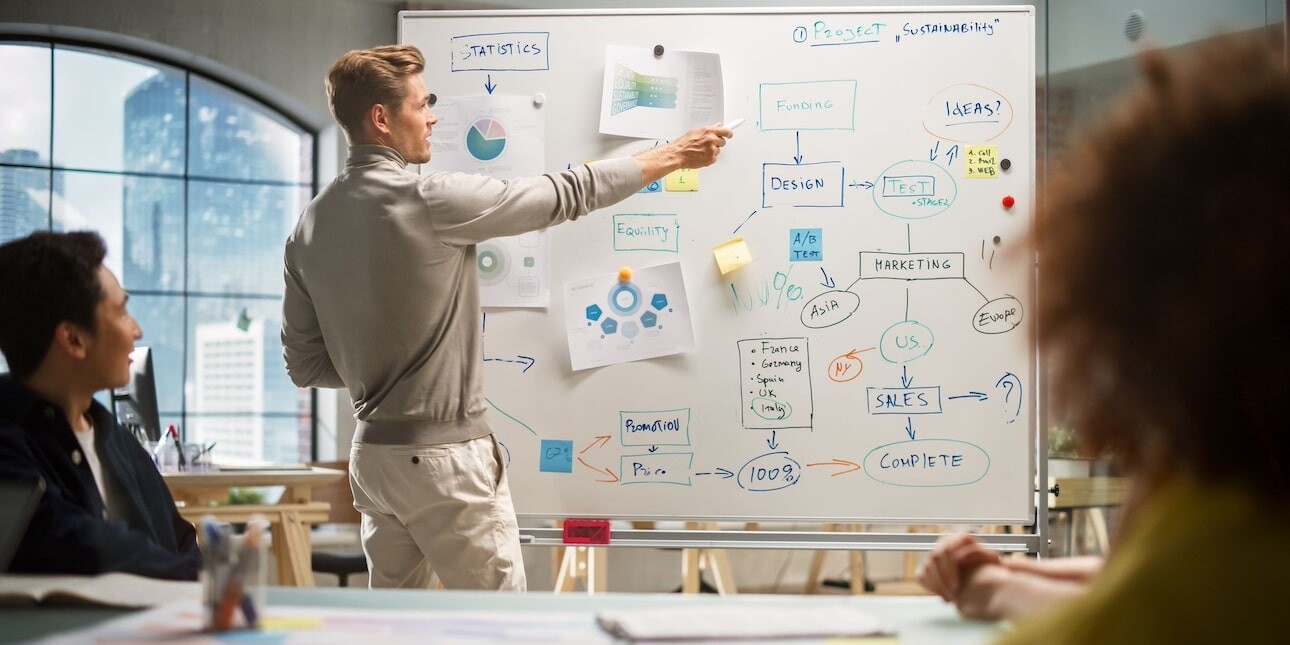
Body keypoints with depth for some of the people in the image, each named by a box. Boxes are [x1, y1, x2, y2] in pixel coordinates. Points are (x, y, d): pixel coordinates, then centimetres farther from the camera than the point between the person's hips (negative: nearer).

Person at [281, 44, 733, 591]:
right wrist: (675, 156, 2)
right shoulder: (431, 201, -17)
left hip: (372, 456, 7)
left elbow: (305, 365, 8)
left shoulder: (310, 227, 3)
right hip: (444, 458, -7)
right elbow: (566, 195, -8)